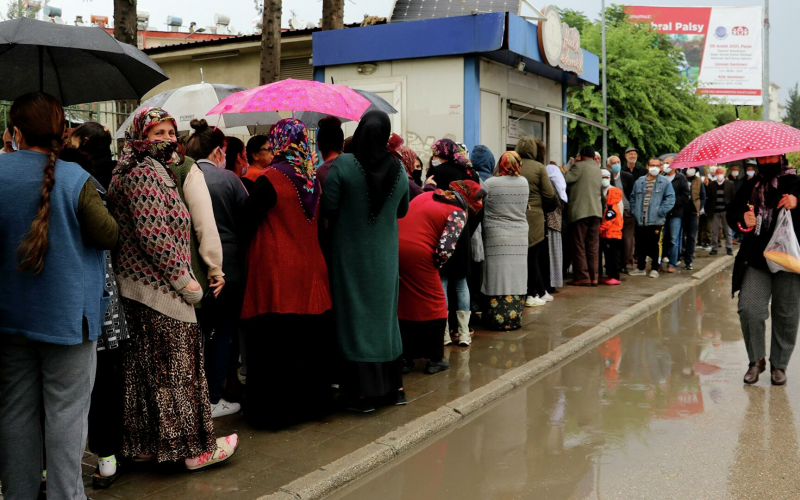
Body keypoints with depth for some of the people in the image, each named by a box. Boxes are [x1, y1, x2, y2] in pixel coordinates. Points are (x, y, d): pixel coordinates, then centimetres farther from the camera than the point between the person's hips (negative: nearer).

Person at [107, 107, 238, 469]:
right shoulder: (145, 173, -14)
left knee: (143, 367, 14)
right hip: (159, 288, -10)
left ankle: (141, 442, 23)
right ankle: (195, 447, 7)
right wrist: (184, 280, -17)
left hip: (138, 285, 10)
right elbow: (153, 235, -22)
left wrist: (181, 276, 16)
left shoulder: (151, 170, 18)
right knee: (175, 366, -2)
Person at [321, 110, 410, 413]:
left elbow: (327, 209, -13)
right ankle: (394, 387, 23)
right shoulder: (398, 170, -3)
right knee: (385, 314, 16)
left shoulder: (342, 165, -15)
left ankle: (365, 393, 8)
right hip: (385, 255, 3)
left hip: (350, 254, -3)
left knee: (356, 318, 5)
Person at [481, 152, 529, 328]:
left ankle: (498, 319, 4)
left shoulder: (490, 183, -8)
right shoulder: (524, 183, 1)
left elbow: (482, 208, 0)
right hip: (520, 237, 3)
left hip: (496, 237, -3)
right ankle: (515, 318, 11)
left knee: (498, 277, 1)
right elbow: (525, 209, 11)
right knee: (516, 278, 7)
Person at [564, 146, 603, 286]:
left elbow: (565, 179, -14)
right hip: (596, 211, 7)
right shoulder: (598, 169, 17)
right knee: (593, 246, 8)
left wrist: (569, 168, 6)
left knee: (579, 245, -2)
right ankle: (594, 277, 8)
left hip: (580, 211, -7)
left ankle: (582, 277, -3)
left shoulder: (579, 166, -7)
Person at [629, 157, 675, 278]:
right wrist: (634, 211, 7)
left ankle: (654, 269, 12)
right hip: (640, 220, 4)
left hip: (656, 221, -4)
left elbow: (670, 198, -7)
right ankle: (640, 268, 23)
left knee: (655, 245, 1)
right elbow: (633, 197, 18)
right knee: (640, 245, 11)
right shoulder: (639, 181, 11)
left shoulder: (665, 182, -1)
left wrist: (661, 211, -13)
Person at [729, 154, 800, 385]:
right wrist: (742, 220, -9)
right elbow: (731, 212, 12)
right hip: (756, 260, 2)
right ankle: (756, 360, 12)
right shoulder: (750, 186, 13)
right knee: (749, 309, -9)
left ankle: (779, 364, 22)